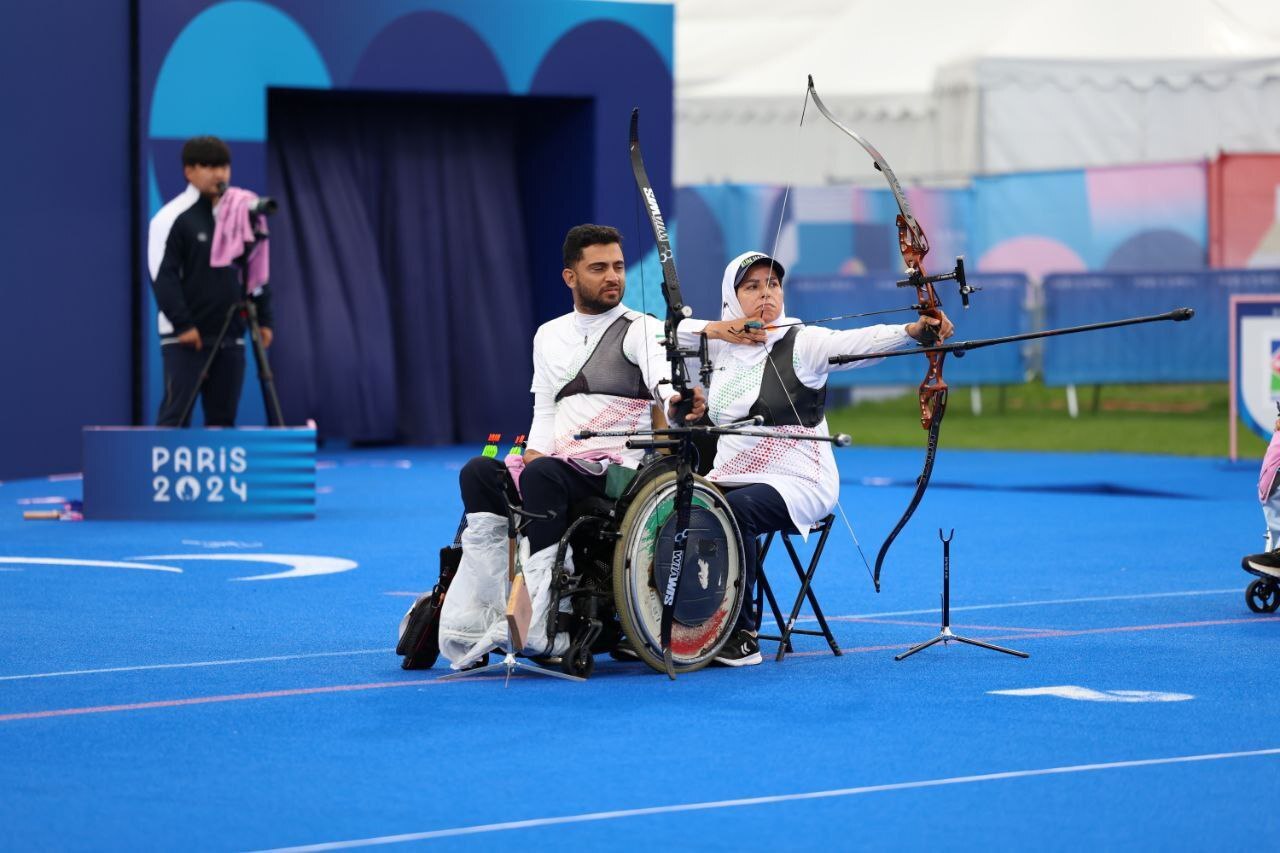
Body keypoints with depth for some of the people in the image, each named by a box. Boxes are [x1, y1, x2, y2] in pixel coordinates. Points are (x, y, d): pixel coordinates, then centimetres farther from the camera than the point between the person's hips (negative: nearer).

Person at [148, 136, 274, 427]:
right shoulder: (172, 218, -5)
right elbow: (162, 275, -11)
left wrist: (263, 319, 12)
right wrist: (183, 324, -17)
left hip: (230, 338, 6)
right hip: (185, 339, -6)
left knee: (222, 416, 6)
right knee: (176, 414, -9)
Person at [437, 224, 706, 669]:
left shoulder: (640, 329, 1)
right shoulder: (549, 336, 20)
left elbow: (663, 374, -20)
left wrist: (679, 402, -44)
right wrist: (534, 450, 0)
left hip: (618, 470, -5)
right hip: (556, 467, 5)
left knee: (543, 476, -36)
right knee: (478, 473, -23)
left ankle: (538, 622, -41)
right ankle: (486, 609, -31)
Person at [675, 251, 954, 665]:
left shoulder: (801, 343, -7)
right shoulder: (721, 345, 11)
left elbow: (859, 342, -24)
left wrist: (914, 331, -43)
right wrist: (713, 329, -4)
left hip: (798, 485, -6)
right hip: (730, 476, 6)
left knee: (736, 509, -34)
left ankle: (740, 634, -26)